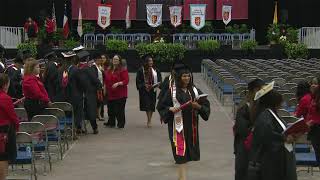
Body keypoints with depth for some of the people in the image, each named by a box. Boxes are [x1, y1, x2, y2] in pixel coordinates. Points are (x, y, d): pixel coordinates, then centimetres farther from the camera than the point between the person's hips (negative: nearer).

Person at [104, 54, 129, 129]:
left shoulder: (123, 70, -6)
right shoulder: (108, 70, 13)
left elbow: (126, 81, -12)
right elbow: (106, 80, 23)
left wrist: (118, 83, -23)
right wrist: (105, 88, 17)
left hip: (120, 94, -6)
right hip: (110, 93, 6)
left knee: (119, 109, -4)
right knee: (111, 109, 11)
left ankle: (121, 124, 6)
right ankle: (111, 123, 23)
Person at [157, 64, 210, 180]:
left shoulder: (194, 90, 4)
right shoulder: (172, 91, -5)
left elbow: (206, 105, 6)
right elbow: (161, 106, 0)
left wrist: (198, 106, -14)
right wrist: (170, 109, -18)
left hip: (191, 124, 4)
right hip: (178, 124, -4)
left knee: (189, 147, 14)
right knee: (181, 149, -9)